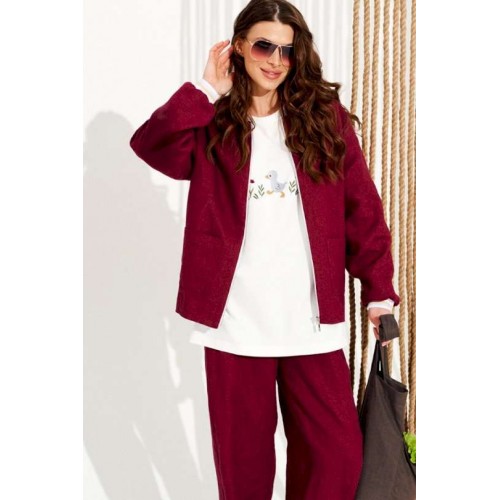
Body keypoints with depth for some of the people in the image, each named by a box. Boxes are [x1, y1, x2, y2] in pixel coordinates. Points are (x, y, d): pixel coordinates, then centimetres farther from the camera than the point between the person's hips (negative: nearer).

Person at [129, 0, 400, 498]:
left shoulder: (326, 117, 5)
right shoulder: (213, 124, 4)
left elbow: (362, 209, 5)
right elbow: (150, 144, -16)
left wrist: (379, 291, 2)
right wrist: (208, 90, -10)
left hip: (311, 320, 1)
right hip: (235, 320, 0)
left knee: (337, 454, 3)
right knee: (242, 456, 12)